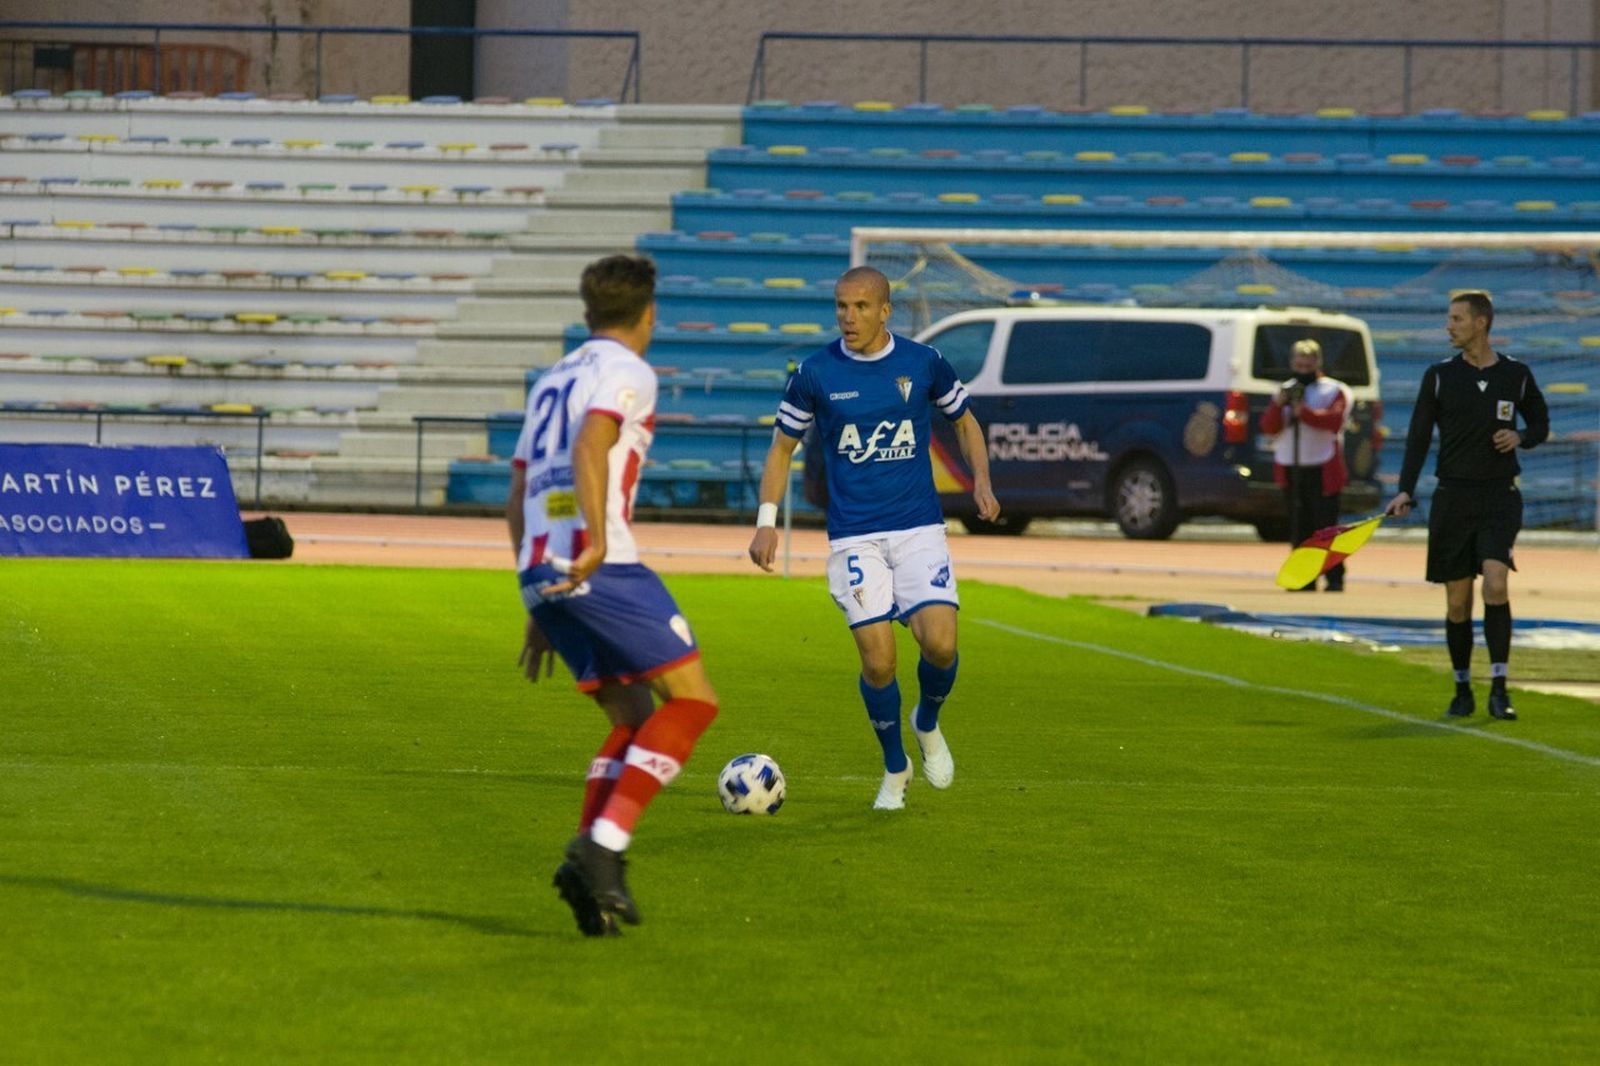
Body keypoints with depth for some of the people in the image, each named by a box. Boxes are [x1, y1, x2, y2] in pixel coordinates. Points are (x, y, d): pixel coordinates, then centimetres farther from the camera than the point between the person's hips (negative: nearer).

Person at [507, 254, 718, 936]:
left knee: (634, 719, 13)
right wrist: (596, 540, -31)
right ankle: (602, 846, -18)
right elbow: (590, 449, -19)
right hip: (599, 568, -8)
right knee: (691, 699, -4)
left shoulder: (551, 381, 26)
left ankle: (592, 864, -4)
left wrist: (540, 610, 30)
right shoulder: (626, 372, 1)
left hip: (539, 571, 8)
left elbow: (517, 500, 27)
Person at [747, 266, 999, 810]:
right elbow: (783, 446, 10)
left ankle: (928, 725, 16)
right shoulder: (815, 373, -1)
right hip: (854, 536, 0)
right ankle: (895, 769, 15)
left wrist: (981, 483, 1)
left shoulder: (924, 363, 1)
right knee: (877, 660, -10)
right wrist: (767, 520, -1)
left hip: (919, 528, 0)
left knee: (939, 643, -17)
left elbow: (965, 421, 17)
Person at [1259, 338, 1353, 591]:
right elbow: (1268, 426, 8)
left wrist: (1304, 412, -25)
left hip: (1322, 472, -5)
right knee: (1299, 529, 4)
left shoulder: (1335, 391, 3)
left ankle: (1335, 578, -2)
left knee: (1326, 527, -7)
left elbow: (1334, 420, -16)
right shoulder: (1286, 391, 17)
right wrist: (1278, 405, -10)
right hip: (1290, 470, 5)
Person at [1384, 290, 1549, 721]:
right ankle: (1462, 690, 16)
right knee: (1457, 602, 3)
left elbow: (1540, 423, 16)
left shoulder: (1516, 375, 3)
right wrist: (1406, 491, -8)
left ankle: (1499, 690, -16)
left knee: (1496, 585, -19)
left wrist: (1521, 437, -7)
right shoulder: (1439, 376, 3)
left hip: (1500, 496, -1)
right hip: (1453, 496, 1)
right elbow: (1419, 436, 2)